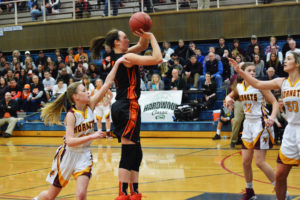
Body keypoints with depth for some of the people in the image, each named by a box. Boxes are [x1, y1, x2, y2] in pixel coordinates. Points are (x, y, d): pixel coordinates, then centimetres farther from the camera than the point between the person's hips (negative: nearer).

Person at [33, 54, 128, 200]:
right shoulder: (71, 115, -19)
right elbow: (70, 141, -30)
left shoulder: (90, 105, -6)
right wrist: (92, 136, -35)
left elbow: (107, 84, -8)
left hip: (84, 155, 3)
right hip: (68, 154, -3)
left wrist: (117, 64, -12)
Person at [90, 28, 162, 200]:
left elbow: (142, 46, 24)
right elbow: (157, 59, -18)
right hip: (128, 107, -10)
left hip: (122, 107, 10)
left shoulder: (120, 56, 14)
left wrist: (144, 36, 4)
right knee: (129, 152, -9)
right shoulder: (127, 57, -12)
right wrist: (151, 37, -7)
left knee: (136, 153, 13)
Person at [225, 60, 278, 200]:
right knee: (246, 162, 7)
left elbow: (275, 102, -10)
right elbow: (229, 96, 25)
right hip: (248, 124, 6)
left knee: (259, 162, -11)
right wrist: (228, 98, 1)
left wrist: (272, 117, -28)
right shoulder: (239, 87, 6)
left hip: (260, 124, -6)